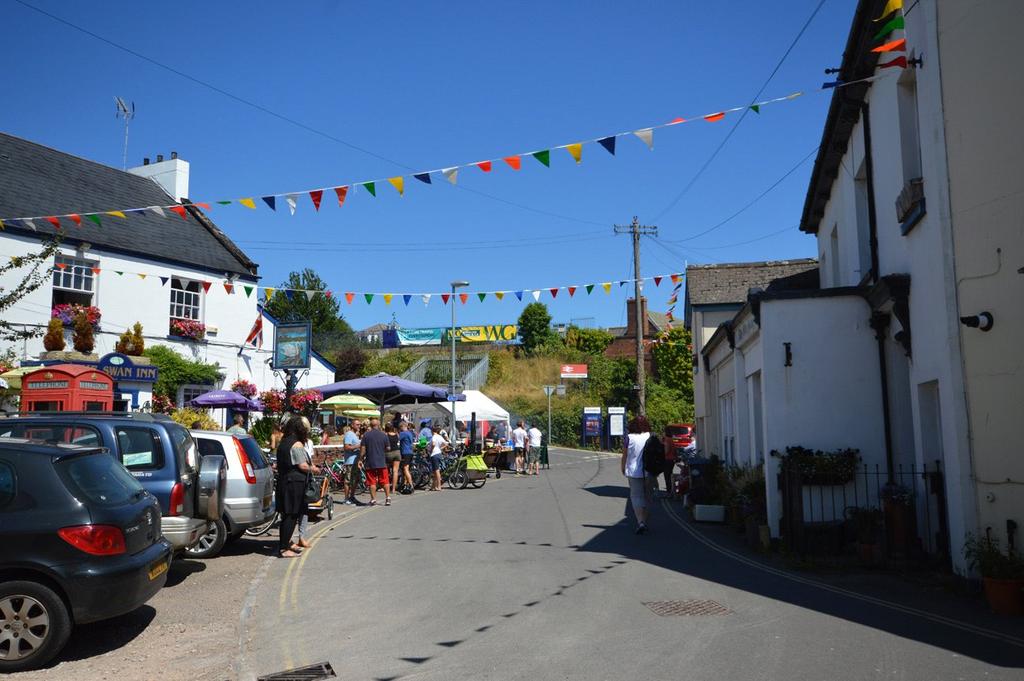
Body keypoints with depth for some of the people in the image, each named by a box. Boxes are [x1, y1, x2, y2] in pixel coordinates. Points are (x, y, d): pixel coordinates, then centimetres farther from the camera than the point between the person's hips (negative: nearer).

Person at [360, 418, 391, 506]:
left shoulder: (366, 435, -3)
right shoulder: (384, 435, 0)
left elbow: (362, 449, -5)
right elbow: (388, 448, 5)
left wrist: (360, 459, 3)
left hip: (370, 463, -1)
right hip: (382, 462, 1)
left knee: (372, 482, 4)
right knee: (384, 481, 8)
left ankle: (373, 499, 4)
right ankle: (388, 498, 7)